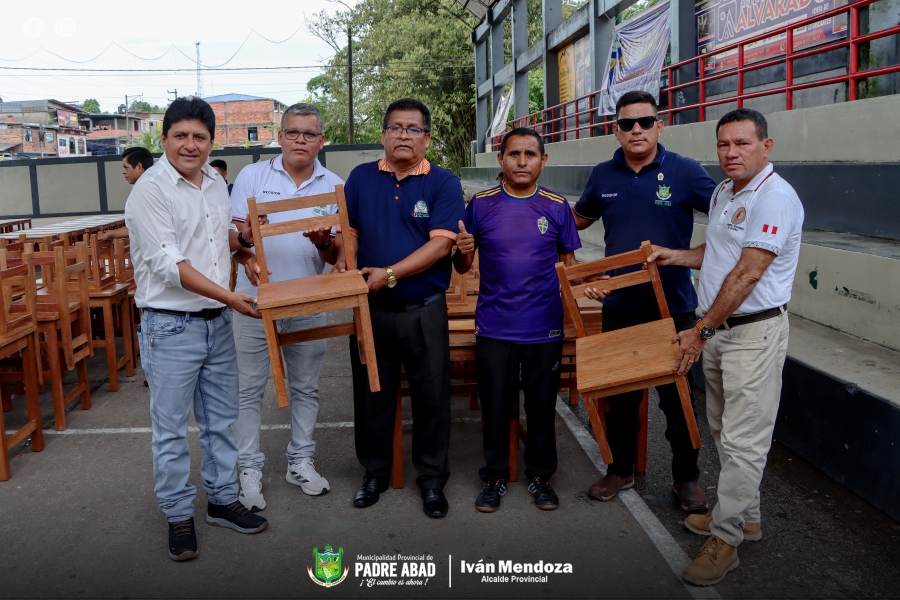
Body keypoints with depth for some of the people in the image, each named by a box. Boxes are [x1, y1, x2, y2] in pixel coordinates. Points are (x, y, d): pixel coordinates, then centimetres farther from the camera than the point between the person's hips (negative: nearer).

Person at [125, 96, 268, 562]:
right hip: (171, 327, -7)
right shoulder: (150, 190, -13)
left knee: (221, 421, 16)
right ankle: (178, 516, 20)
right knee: (171, 429, 5)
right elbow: (168, 265, -20)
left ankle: (222, 501, 31)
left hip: (218, 322, 7)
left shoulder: (216, 183, 9)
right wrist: (228, 295, -24)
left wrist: (243, 238, 1)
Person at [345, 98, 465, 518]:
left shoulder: (443, 183, -4)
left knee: (431, 395, 7)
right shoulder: (361, 178, 6)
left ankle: (432, 478, 24)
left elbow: (441, 244, -13)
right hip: (371, 308, 3)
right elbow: (348, 231, 7)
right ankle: (374, 471, 31)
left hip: (425, 310, -2)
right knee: (372, 393, 13)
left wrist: (391, 274, -20)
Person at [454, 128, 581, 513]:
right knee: (495, 405, 8)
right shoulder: (481, 205, 1)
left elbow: (569, 264, 9)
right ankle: (495, 476, 26)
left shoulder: (557, 207, 3)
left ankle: (540, 474, 30)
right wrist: (465, 251, -17)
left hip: (545, 326, 1)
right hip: (494, 326, 0)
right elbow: (462, 268, 5)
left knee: (542, 406, 11)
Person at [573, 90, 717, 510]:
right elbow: (578, 219, 19)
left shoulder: (685, 172, -7)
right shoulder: (603, 176, 4)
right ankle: (620, 469, 32)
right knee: (620, 393, 14)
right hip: (619, 305, 3)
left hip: (673, 305, -3)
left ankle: (686, 478, 27)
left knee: (677, 395, 9)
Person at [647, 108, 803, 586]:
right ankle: (744, 515, 32)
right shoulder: (722, 193, 13)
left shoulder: (775, 197, -16)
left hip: (754, 332, -9)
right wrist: (675, 256, 11)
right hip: (717, 329, 10)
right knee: (724, 430, 17)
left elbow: (748, 273, -22)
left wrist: (700, 331, -20)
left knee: (742, 439, -4)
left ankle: (725, 538, 6)